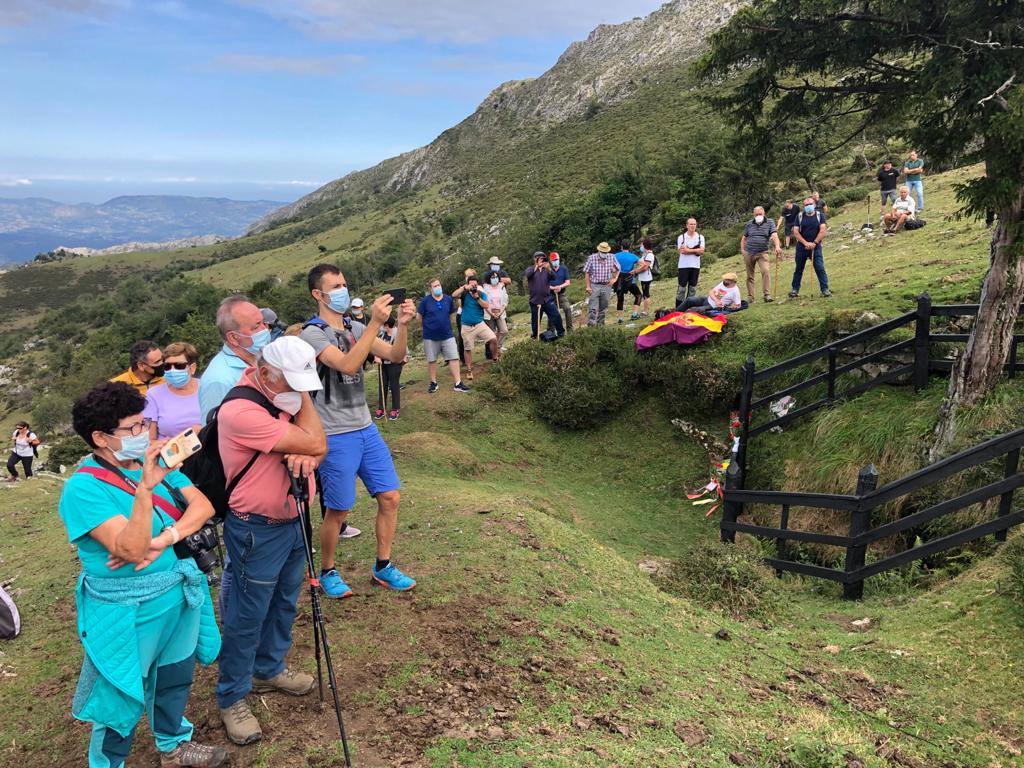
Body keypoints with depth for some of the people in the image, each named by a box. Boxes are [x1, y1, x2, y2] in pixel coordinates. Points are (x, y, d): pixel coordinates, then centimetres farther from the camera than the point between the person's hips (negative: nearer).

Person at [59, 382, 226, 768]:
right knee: (121, 700, 10)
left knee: (175, 678, 25)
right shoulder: (83, 489, -21)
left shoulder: (154, 462, -1)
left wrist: (163, 540, -24)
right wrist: (145, 489, -42)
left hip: (181, 597, 7)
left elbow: (203, 505, -9)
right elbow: (132, 550, -31)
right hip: (128, 614, -7)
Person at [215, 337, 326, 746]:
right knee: (247, 617, 6)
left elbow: (315, 444, 3)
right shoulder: (241, 411, -28)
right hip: (257, 532, -8)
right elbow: (316, 442, -28)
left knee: (285, 603, 22)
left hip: (293, 520, 8)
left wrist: (303, 454, -19)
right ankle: (231, 698, 24)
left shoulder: (284, 396, 0)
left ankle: (269, 669, 43)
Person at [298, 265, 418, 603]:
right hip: (336, 437, -7)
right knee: (338, 511, 3)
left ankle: (383, 567, 24)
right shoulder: (313, 333, -12)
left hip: (367, 429, 7)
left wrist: (402, 325, -17)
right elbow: (348, 365, -29)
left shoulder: (354, 328, 9)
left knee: (390, 497, 8)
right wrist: (374, 324, -33)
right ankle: (327, 572, 26)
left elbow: (396, 356, 1)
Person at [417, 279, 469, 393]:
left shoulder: (448, 299, 0)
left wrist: (445, 324, 9)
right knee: (431, 360, 10)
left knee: (454, 358, -4)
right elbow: (419, 317, -1)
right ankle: (433, 383, 26)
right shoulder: (425, 300, -8)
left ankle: (458, 384, 1)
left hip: (447, 335, 2)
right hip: (430, 336, -1)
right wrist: (429, 325, 4)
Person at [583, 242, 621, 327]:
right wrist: (588, 286, -6)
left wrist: (614, 278, 2)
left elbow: (617, 269, 16)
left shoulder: (611, 257, 1)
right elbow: (587, 272, -2)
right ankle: (591, 325, -12)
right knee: (592, 308, -10)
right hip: (594, 285, -3)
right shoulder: (592, 258, -6)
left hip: (606, 286, 3)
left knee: (603, 308, 10)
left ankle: (600, 325, 21)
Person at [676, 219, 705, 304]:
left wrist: (688, 250, -13)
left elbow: (701, 251, -6)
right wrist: (696, 250, -9)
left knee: (693, 287, 7)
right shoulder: (681, 237, 1)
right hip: (684, 265, -3)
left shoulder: (700, 237, 7)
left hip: (695, 266, 3)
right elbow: (682, 251, -12)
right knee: (682, 287, -3)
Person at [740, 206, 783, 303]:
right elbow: (744, 238, 16)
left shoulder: (769, 222, 2)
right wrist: (742, 250, 5)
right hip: (749, 253, 2)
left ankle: (767, 294, -18)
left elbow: (774, 235, -11)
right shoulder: (749, 223, 9)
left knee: (766, 271, -20)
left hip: (762, 253, -2)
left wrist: (777, 246, -28)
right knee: (749, 275, 6)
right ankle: (750, 296, 15)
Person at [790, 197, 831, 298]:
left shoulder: (820, 215, 1)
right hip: (801, 246, 2)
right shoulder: (799, 216, 3)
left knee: (820, 268, -8)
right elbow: (795, 232, -4)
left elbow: (823, 231, -6)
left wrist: (814, 243, -14)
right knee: (798, 269, 9)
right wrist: (806, 243, -13)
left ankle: (825, 289, -5)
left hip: (815, 246, -1)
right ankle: (795, 290, 18)